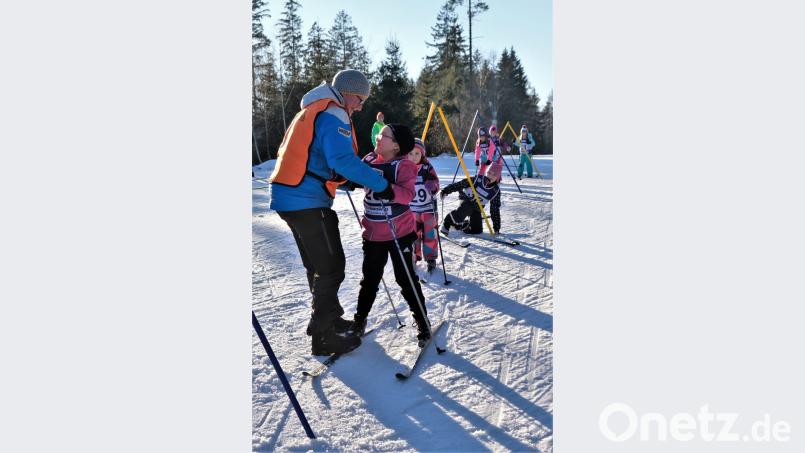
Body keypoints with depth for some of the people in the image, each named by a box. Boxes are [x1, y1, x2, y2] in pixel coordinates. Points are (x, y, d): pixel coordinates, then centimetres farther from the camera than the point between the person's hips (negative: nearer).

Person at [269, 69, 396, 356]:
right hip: (308, 201, -10)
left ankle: (328, 318, 34)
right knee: (331, 266, -1)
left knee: (318, 264, 20)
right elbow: (343, 160, -25)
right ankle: (323, 337, 6)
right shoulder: (333, 114, -11)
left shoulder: (311, 110, 21)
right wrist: (381, 184, -22)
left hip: (288, 197, 10)